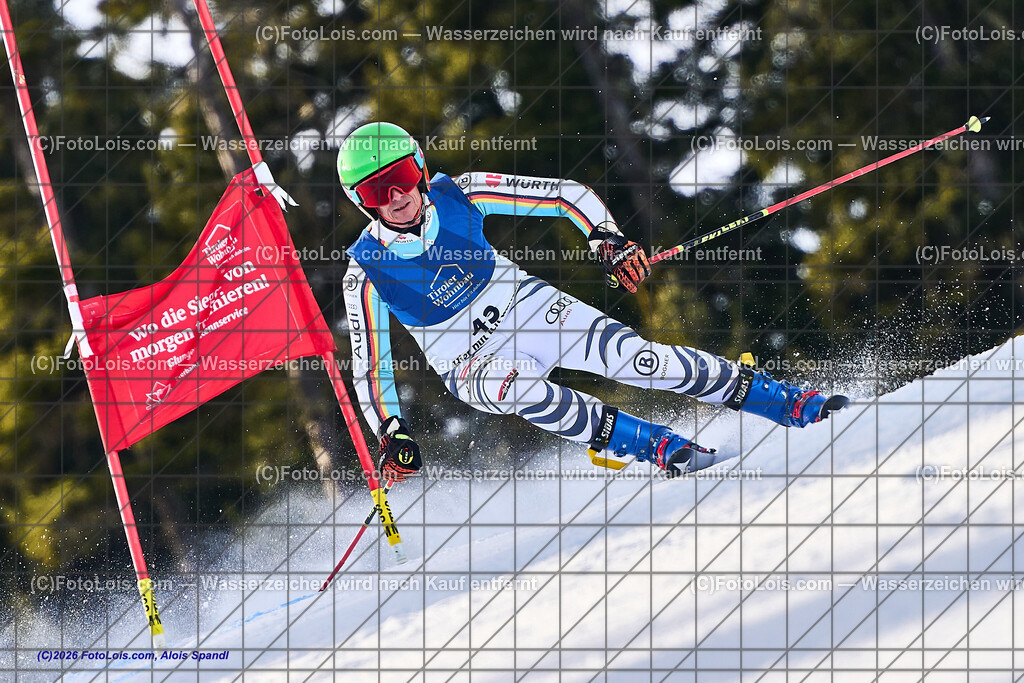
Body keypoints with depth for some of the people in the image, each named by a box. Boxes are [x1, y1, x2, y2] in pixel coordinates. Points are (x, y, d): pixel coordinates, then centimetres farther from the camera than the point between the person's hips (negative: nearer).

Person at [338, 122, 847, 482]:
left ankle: (790, 404, -7)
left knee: (637, 358, -17)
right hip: (473, 360, -2)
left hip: (528, 307, 2)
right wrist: (391, 434, -27)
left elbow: (567, 195, -9)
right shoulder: (366, 273, -17)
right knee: (510, 387, -37)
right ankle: (660, 448, -32)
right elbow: (370, 368, -11)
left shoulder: (458, 197, -14)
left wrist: (607, 240, -27)